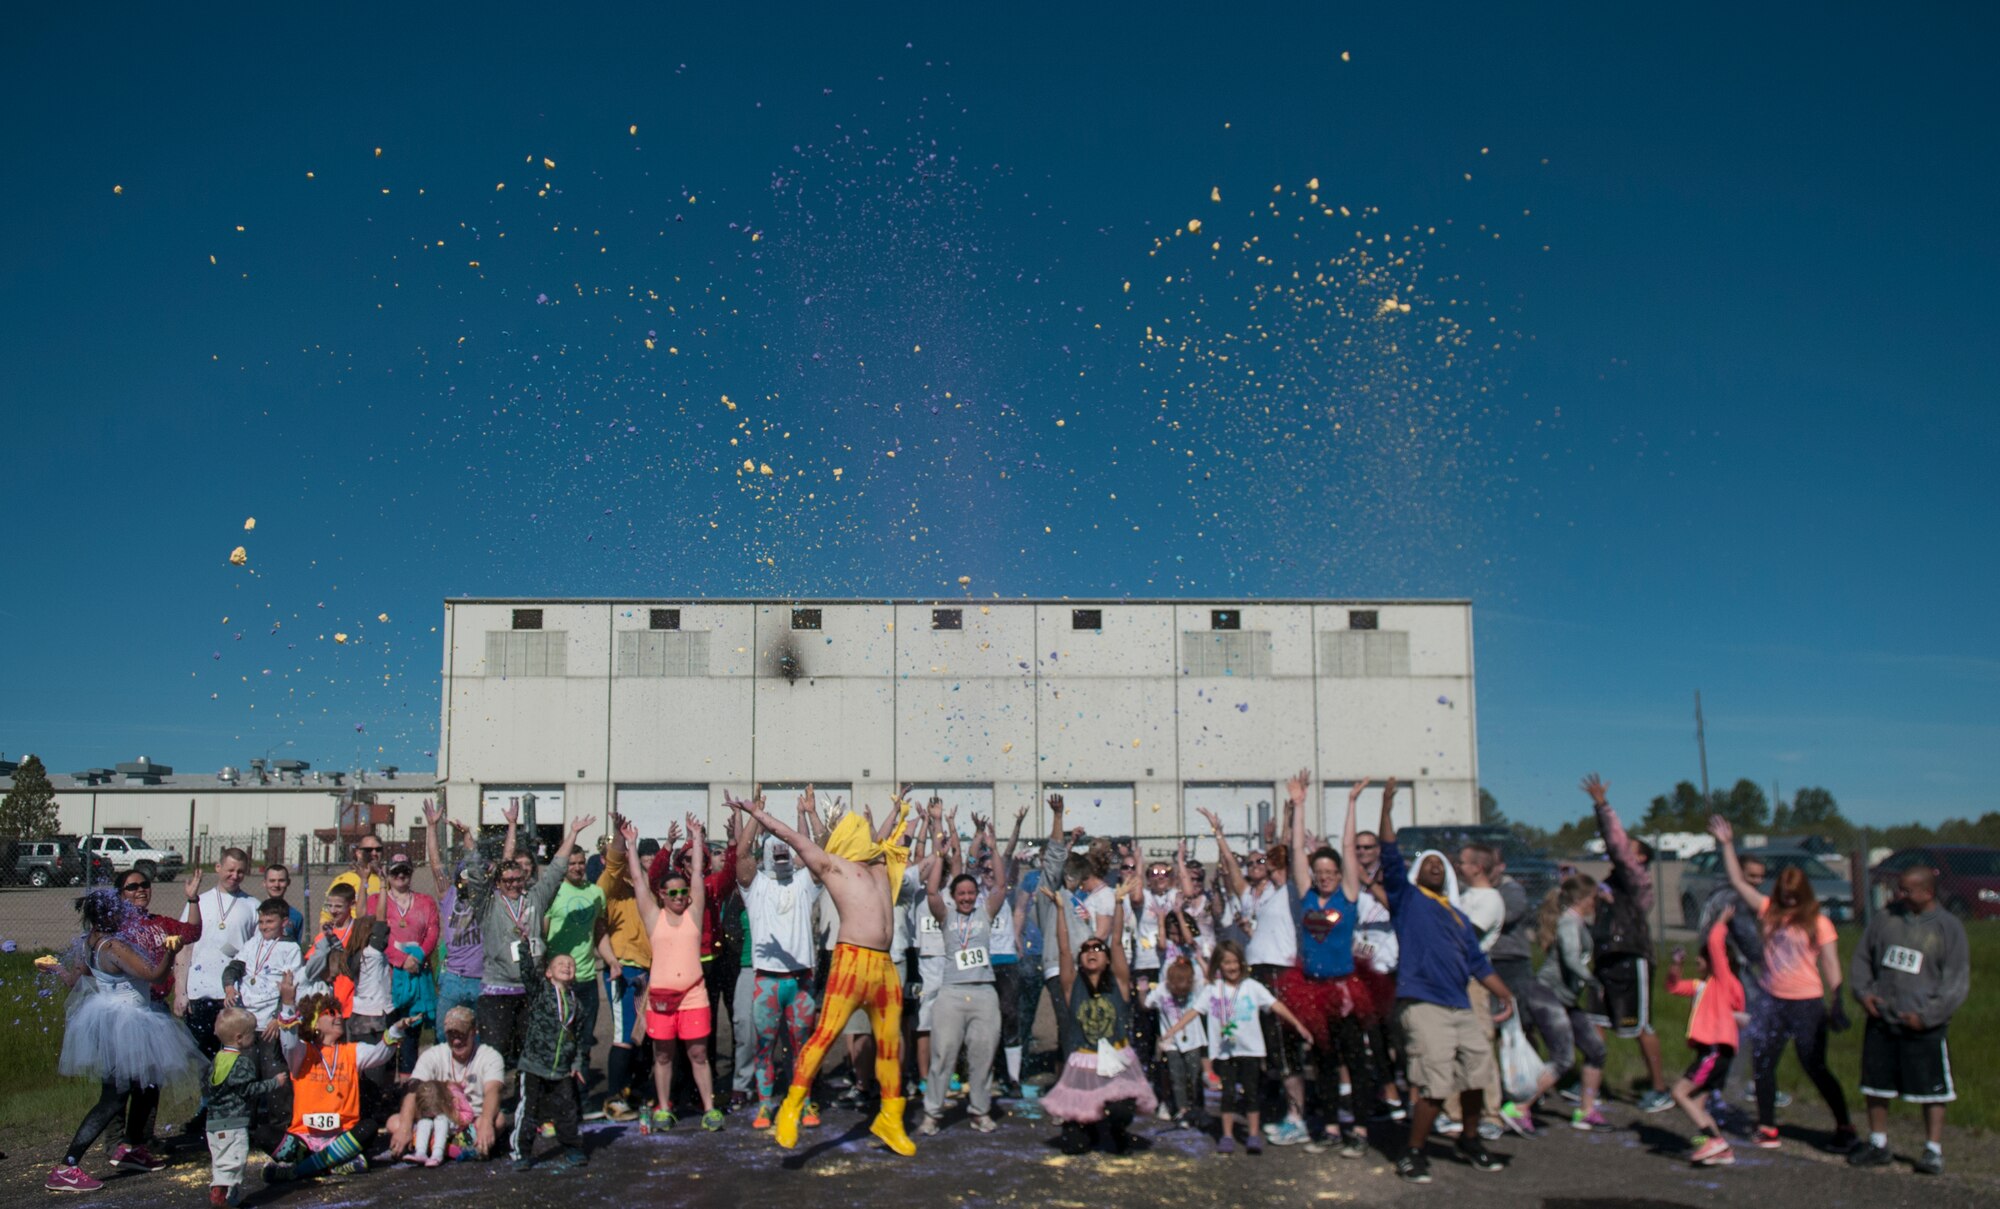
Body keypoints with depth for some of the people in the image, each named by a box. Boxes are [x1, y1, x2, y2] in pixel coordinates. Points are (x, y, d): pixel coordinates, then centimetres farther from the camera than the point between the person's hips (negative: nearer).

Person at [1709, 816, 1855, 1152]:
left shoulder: (1818, 923, -5)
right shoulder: (1769, 911, 4)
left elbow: (1831, 965, -5)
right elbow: (1738, 881, 3)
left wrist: (1836, 1003, -11)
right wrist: (1726, 845, -3)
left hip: (1807, 1004, -4)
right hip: (1773, 1001, 4)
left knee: (1815, 1068, 1)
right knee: (1763, 1064, 6)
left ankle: (1845, 1127, 19)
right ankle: (1767, 1129, 16)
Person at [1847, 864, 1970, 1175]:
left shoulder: (1949, 927, -5)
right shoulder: (1885, 919, 5)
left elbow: (1957, 981, -6)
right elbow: (1861, 957, 14)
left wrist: (1926, 1015, -12)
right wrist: (1862, 991, -1)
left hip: (1924, 1028, -4)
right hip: (1880, 1022, 4)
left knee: (1932, 1090, 2)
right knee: (1876, 1085, 11)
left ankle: (1933, 1150, 14)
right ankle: (1878, 1145, 24)